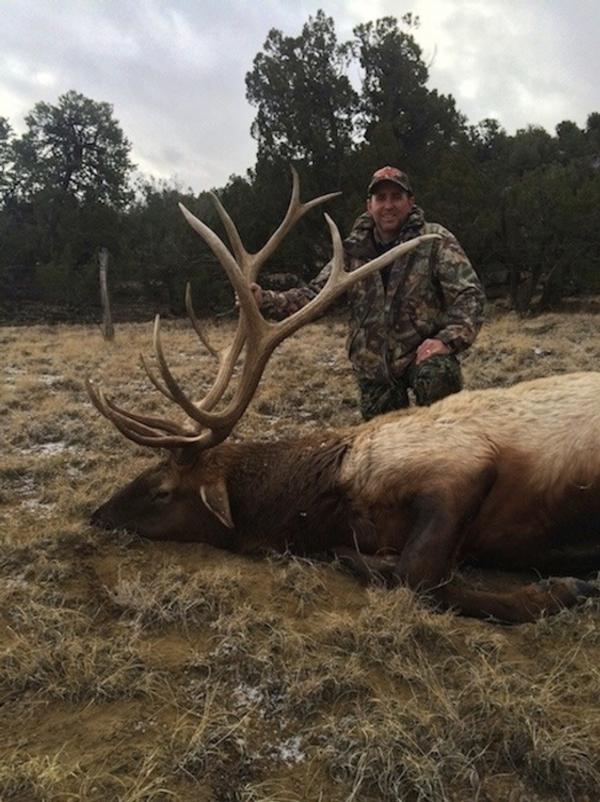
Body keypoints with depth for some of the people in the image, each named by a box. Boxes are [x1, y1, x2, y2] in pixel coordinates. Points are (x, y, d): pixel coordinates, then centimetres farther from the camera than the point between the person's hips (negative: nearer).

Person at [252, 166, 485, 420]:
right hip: (374, 365, 3)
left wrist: (447, 339, -28)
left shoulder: (435, 241, -6)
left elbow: (469, 295, -11)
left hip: (422, 353, -3)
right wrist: (265, 300, -13)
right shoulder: (354, 251, 3)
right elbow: (314, 295, 3)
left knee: (438, 375, -34)